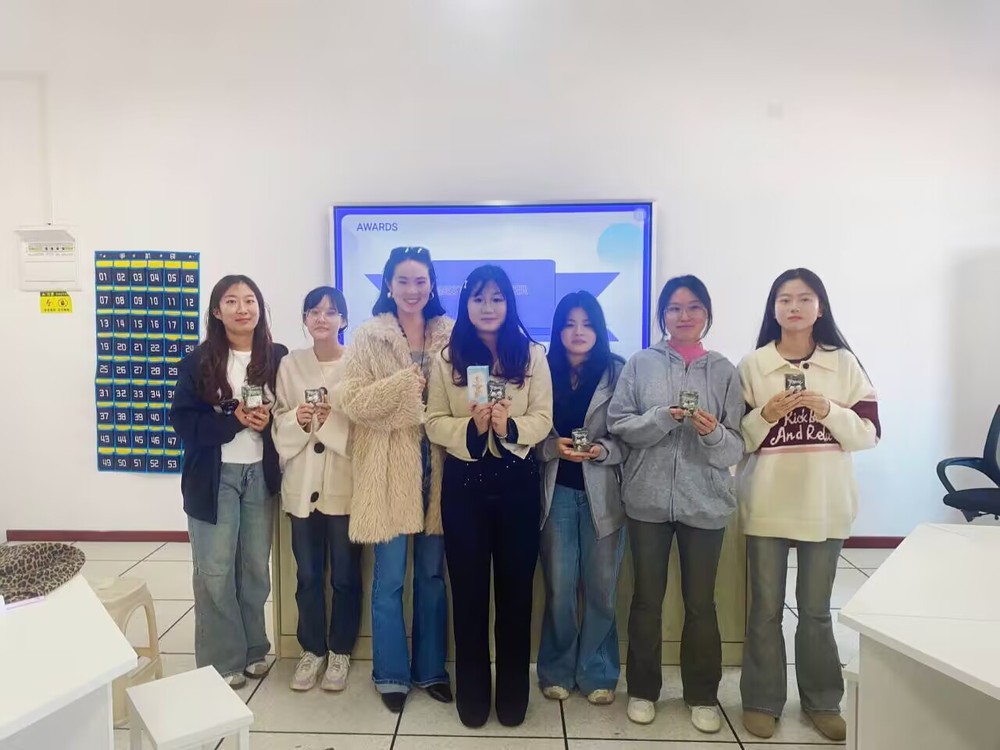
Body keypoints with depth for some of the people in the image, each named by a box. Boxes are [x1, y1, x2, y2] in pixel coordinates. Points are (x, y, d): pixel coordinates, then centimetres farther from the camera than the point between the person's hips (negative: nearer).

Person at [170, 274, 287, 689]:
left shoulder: (278, 357, 1)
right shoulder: (198, 361, -3)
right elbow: (183, 420, -6)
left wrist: (270, 420, -14)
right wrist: (235, 421, -18)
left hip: (261, 474, 2)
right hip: (213, 476, -1)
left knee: (256, 567, 12)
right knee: (215, 572, 3)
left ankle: (254, 649, 30)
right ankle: (222, 660, 19)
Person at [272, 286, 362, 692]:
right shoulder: (290, 364, 4)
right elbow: (279, 424, 5)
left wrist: (333, 420, -22)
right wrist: (298, 419, -15)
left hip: (345, 483, -2)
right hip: (302, 483, 3)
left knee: (345, 575, 9)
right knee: (308, 575, 13)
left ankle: (340, 651, 29)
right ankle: (312, 650, 32)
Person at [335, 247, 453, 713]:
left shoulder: (450, 335, 6)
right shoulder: (369, 336, -2)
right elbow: (351, 400, -10)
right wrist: (405, 384, -18)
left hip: (436, 463, 3)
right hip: (388, 468, -2)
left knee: (432, 574, 14)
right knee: (389, 578, 6)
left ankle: (431, 668, 31)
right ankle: (391, 674, 26)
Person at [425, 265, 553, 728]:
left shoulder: (532, 355, 2)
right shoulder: (447, 357, 3)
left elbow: (543, 420, -4)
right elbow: (434, 424, -3)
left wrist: (509, 426, -24)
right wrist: (472, 427, -21)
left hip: (518, 481, 0)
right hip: (464, 481, 0)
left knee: (516, 588, 9)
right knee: (469, 589, 9)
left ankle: (513, 695, 27)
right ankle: (472, 695, 26)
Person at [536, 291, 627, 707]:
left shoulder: (618, 373, 0)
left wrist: (602, 449, -19)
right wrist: (554, 447, -17)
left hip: (602, 493, 0)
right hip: (556, 492, 1)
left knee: (601, 589, 8)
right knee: (558, 589, 7)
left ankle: (596, 673, 26)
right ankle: (557, 670, 27)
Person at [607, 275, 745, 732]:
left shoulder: (724, 370, 1)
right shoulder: (640, 364, 1)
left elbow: (736, 449, -3)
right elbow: (618, 425, -4)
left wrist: (713, 433, -23)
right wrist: (663, 418, -19)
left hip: (704, 502, 0)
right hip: (648, 498, 0)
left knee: (700, 602, 11)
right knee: (647, 598, 12)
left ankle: (703, 696, 31)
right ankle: (643, 689, 30)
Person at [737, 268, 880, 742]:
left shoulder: (844, 363, 3)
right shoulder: (752, 365, 0)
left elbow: (869, 434, 1)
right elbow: (736, 438, 1)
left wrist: (828, 409, -14)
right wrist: (766, 414, -17)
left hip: (825, 504, 1)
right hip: (767, 503, 0)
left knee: (816, 609, 12)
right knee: (766, 609, 8)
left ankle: (822, 702, 30)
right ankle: (762, 701, 23)